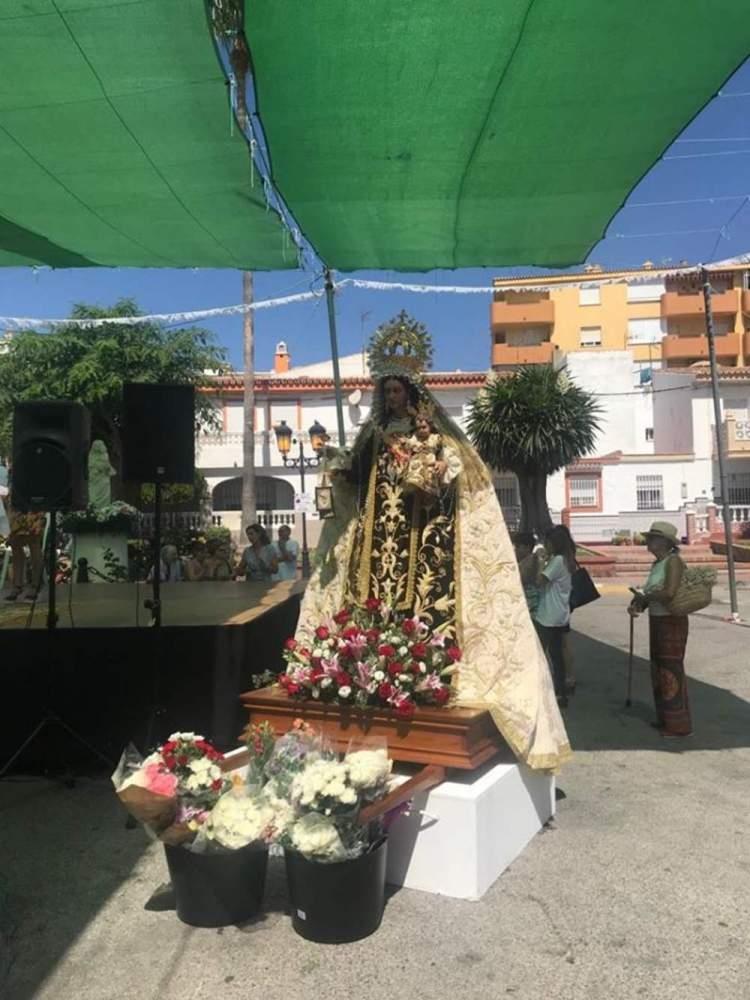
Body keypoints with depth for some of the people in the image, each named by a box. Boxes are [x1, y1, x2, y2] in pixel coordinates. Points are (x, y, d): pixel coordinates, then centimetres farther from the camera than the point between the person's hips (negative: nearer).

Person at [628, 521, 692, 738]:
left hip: (672, 622, -9)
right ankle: (664, 719, 30)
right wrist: (638, 604, -4)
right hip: (656, 621, 9)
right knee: (658, 671, 16)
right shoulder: (656, 564, 11)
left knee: (671, 671, -3)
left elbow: (670, 592, -27)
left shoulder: (673, 561, -15)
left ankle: (679, 725, 7)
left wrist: (644, 597, -13)